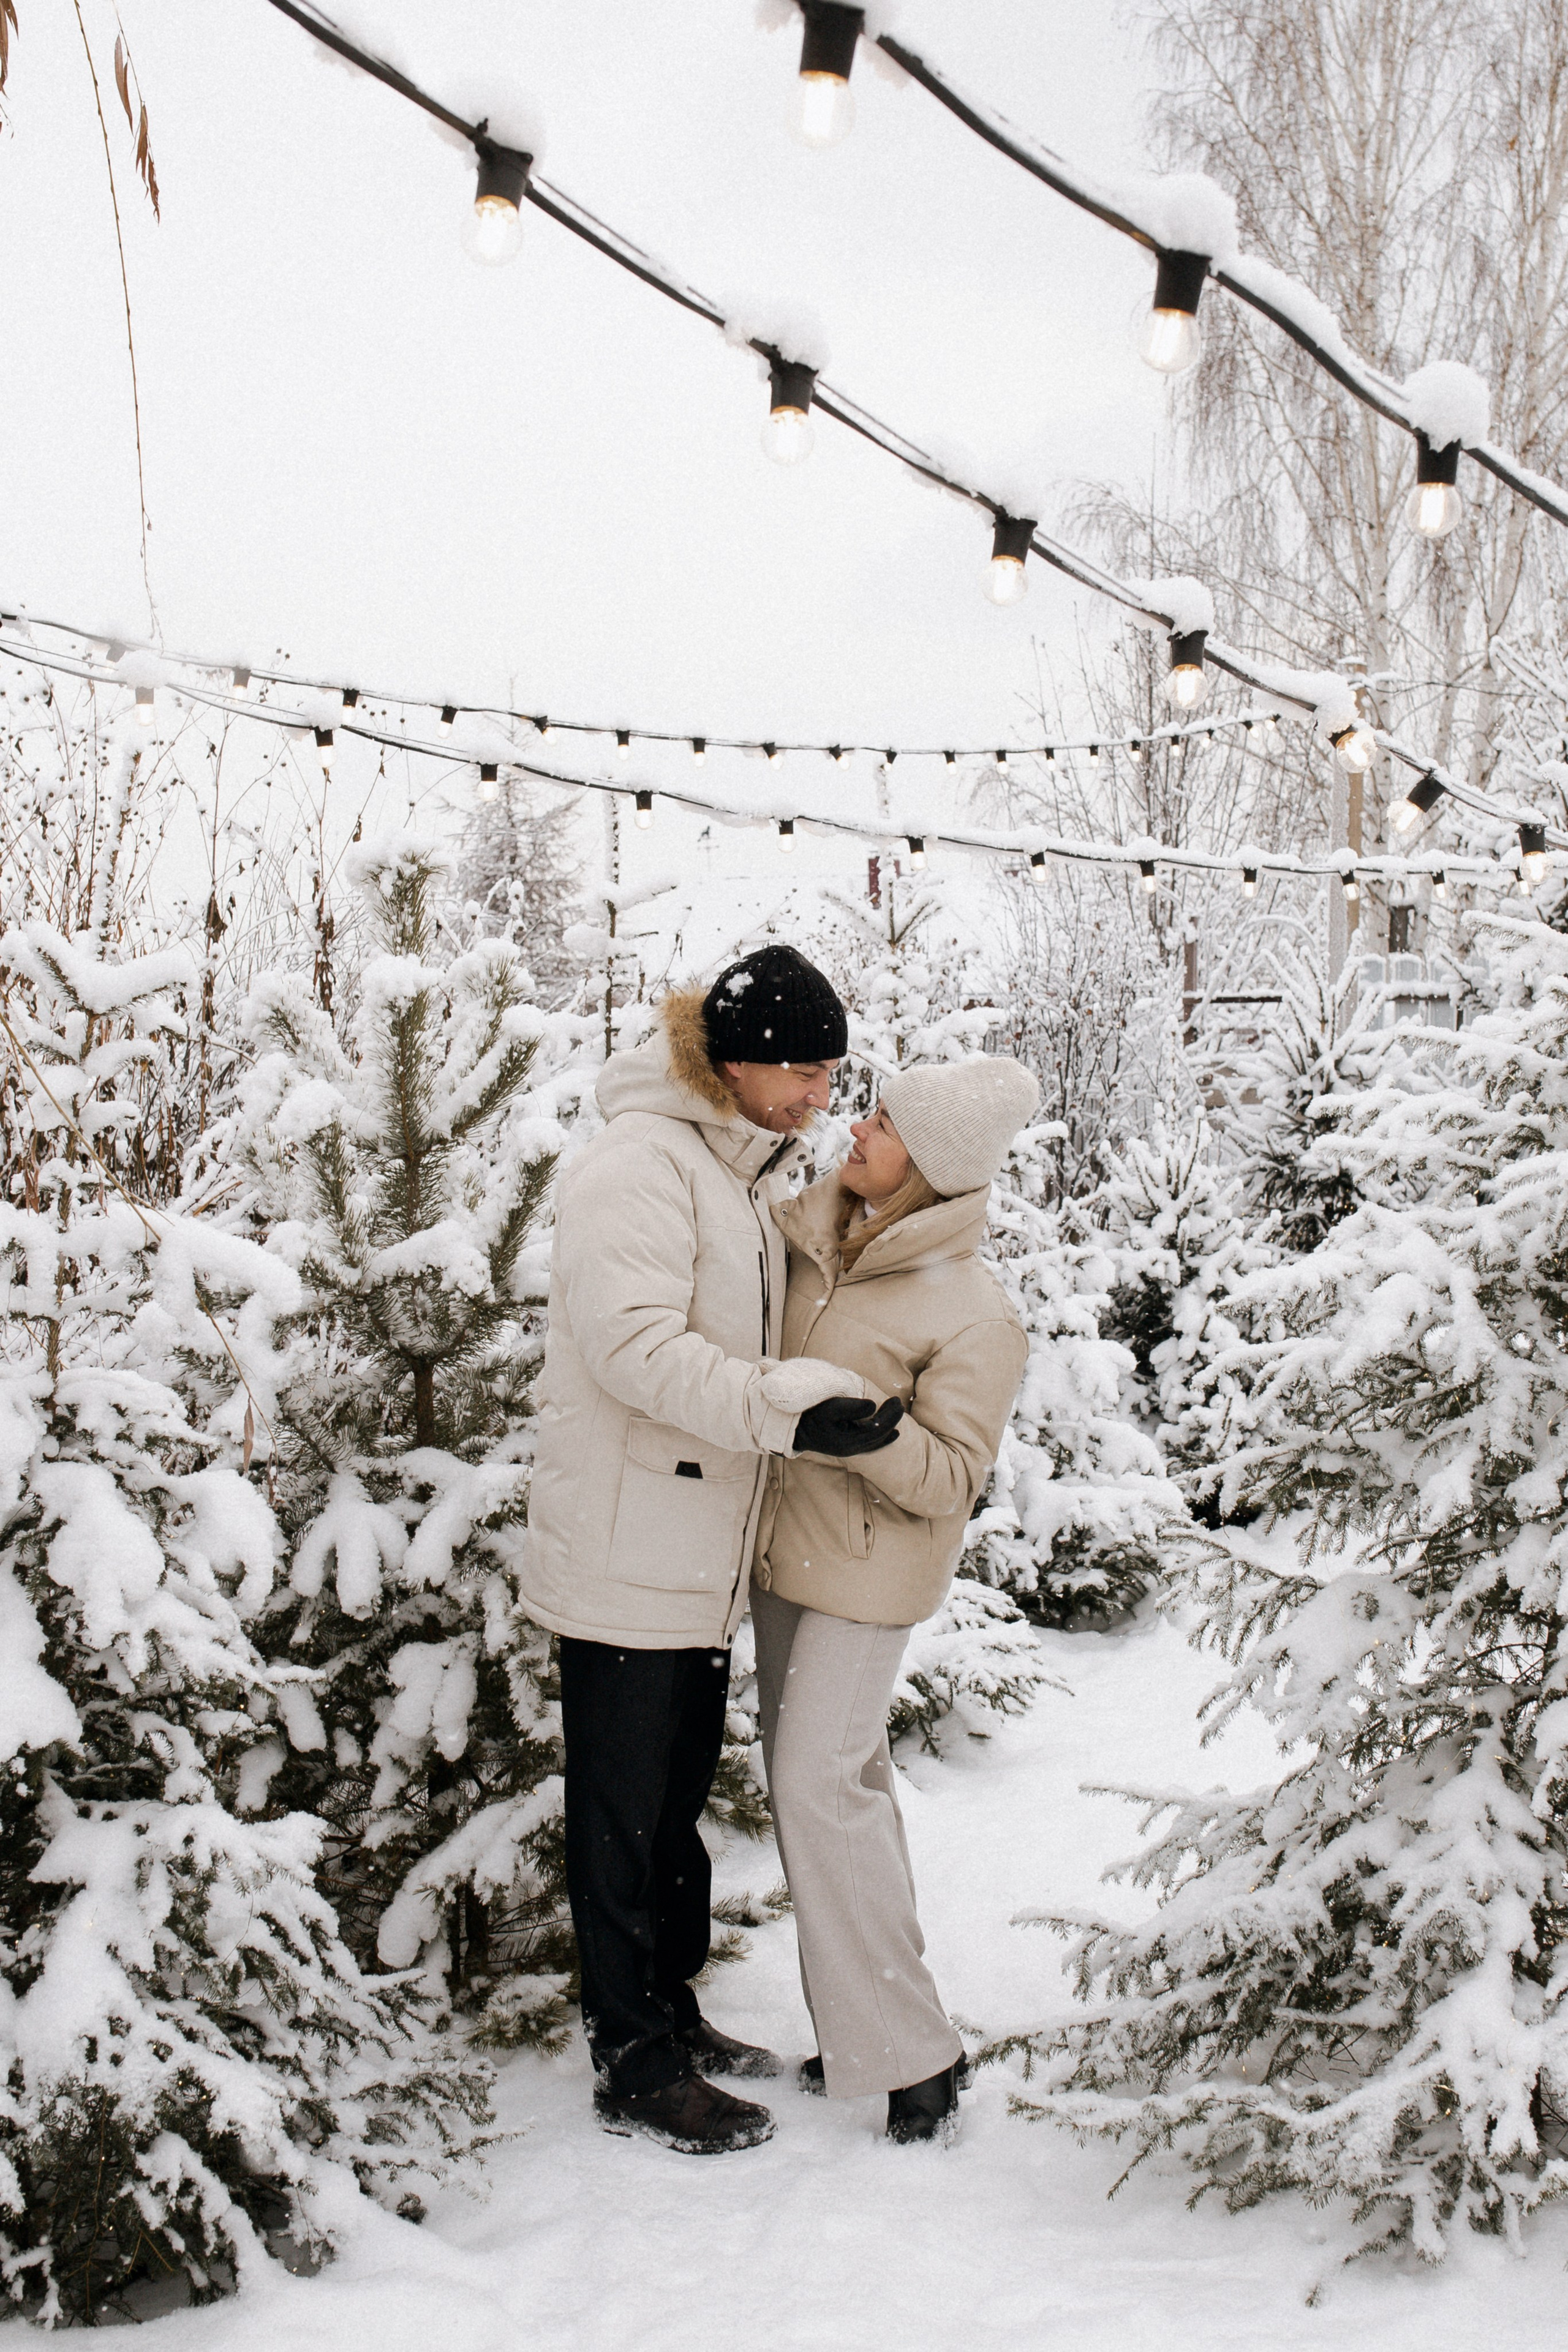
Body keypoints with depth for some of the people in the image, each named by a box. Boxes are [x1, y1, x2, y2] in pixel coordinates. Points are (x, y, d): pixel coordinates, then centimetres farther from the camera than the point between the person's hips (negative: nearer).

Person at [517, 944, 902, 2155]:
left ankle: (672, 2014, 35)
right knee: (625, 1813, 3)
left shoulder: (747, 1176, 14)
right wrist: (796, 1408, -32)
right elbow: (634, 1344, -27)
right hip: (624, 1555, -9)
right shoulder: (642, 1166, -16)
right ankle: (635, 2065, 15)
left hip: (704, 1552, 9)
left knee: (680, 1794, 20)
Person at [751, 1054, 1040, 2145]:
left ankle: (912, 2050, 3)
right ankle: (857, 2020, 28)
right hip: (782, 1546, 8)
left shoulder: (974, 1317, -20)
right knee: (840, 1774, 14)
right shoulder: (813, 1233, 0)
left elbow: (951, 1480, -21)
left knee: (820, 1781, -10)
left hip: (871, 1572, -7)